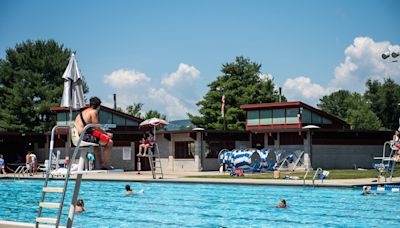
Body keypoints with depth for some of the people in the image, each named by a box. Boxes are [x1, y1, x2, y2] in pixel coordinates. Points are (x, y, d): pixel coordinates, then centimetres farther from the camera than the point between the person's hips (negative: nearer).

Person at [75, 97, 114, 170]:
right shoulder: (93, 111, -7)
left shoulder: (83, 112, 22)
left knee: (96, 140, 37)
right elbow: (96, 127, -11)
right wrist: (106, 133, 3)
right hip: (85, 136, -10)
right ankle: (106, 164, 1)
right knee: (109, 142, -4)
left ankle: (101, 163, 39)